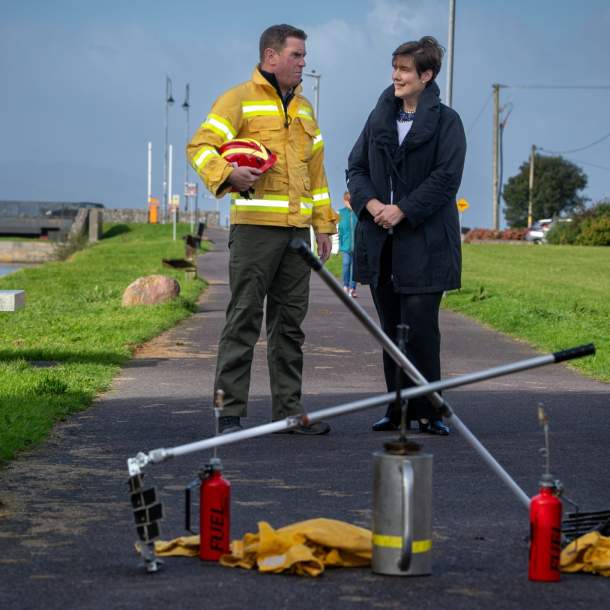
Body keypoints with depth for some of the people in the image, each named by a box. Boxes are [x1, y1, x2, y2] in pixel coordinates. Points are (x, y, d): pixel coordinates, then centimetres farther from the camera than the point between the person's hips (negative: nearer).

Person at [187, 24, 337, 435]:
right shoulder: (240, 100, -1)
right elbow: (200, 146, -8)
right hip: (255, 226, -7)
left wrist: (323, 223, 20)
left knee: (290, 322, 9)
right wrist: (228, 173, -26)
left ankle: (289, 409, 14)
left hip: (297, 229, 7)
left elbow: (315, 167, 25)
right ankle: (230, 412, -3)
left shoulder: (303, 108, 21)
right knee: (244, 318, -6)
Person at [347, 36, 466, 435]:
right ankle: (399, 409, 15)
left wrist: (402, 211, -16)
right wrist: (371, 203, -7)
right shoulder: (380, 117, 13)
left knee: (420, 326, -8)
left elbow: (446, 178, -10)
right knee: (391, 327, 8)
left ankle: (427, 410, 1)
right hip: (380, 239, 5)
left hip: (424, 241, -5)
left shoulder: (446, 121, -2)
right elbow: (356, 166, 12)